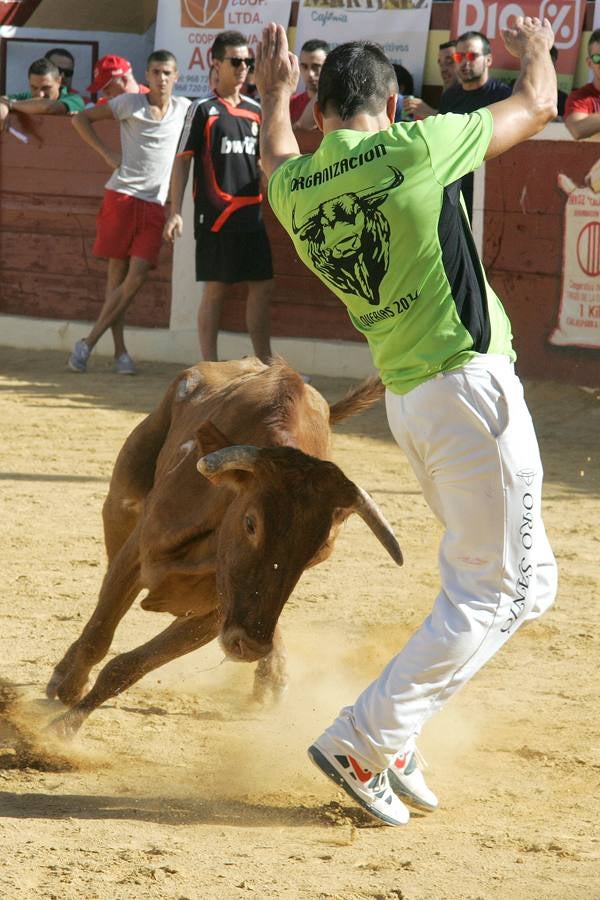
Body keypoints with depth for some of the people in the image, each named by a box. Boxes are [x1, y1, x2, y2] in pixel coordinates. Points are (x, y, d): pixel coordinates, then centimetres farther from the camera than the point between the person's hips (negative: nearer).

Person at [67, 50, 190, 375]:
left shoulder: (185, 109, 6)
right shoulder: (129, 103, 0)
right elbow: (81, 119, 7)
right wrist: (107, 154, -2)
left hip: (154, 204, 2)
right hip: (121, 197, -2)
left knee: (136, 277, -9)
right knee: (117, 275, -1)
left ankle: (88, 343, -3)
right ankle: (120, 351, 5)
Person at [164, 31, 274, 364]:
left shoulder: (255, 110, 12)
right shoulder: (203, 110, -4)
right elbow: (182, 161, -5)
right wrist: (175, 212, -12)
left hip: (252, 213, 6)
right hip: (215, 215, -6)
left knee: (262, 287, 5)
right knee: (216, 289, -3)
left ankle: (265, 362, 12)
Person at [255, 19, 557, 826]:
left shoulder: (292, 189, 5)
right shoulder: (414, 149, -10)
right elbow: (538, 106, 5)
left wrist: (275, 95, 51)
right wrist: (535, 50, 26)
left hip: (404, 398, 8)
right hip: (468, 384, -8)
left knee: (518, 577, 18)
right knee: (501, 589, -2)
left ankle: (391, 737, 13)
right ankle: (363, 742, -6)